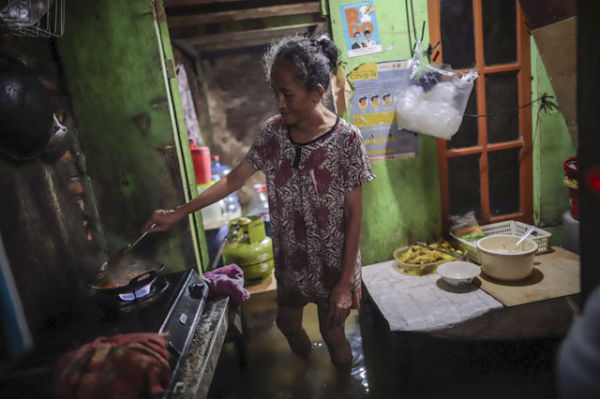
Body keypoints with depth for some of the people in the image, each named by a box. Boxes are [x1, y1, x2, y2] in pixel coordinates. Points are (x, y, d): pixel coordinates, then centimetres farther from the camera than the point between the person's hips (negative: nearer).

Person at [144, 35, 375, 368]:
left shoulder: (346, 139, -20)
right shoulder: (274, 130, -7)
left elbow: (354, 215, -16)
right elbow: (234, 179, -1)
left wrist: (346, 282, -16)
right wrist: (178, 213, -2)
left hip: (332, 265, -5)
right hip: (289, 263, 5)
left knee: (332, 333, 15)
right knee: (287, 322, 24)